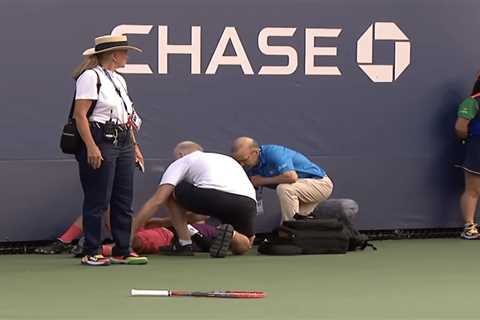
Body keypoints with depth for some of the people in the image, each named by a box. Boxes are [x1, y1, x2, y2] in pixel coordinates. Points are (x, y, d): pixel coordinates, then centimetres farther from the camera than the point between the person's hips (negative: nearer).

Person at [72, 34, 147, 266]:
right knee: (98, 201, -5)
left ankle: (122, 251, 15)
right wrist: (91, 147, -22)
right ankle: (91, 253, 2)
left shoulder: (119, 80, 18)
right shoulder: (91, 77, -9)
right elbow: (80, 114, -15)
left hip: (123, 144, 9)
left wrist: (134, 146, 17)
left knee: (124, 200, 9)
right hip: (100, 144, -9)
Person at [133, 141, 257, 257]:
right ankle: (231, 234, -3)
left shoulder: (181, 162, 25)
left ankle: (185, 243, 14)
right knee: (242, 246, 31)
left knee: (170, 191, 23)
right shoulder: (227, 159, 42)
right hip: (248, 203, 4)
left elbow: (157, 201, 13)